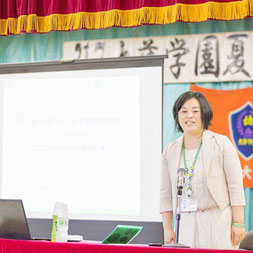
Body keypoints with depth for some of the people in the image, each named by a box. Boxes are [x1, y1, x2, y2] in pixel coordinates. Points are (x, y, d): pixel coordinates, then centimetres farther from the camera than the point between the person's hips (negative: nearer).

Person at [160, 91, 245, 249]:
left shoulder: (222, 144, 0)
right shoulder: (170, 151, 10)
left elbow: (236, 187, -2)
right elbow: (166, 194, 12)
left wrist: (238, 223, -7)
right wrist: (168, 229, 6)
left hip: (218, 223, -3)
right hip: (186, 223, 3)